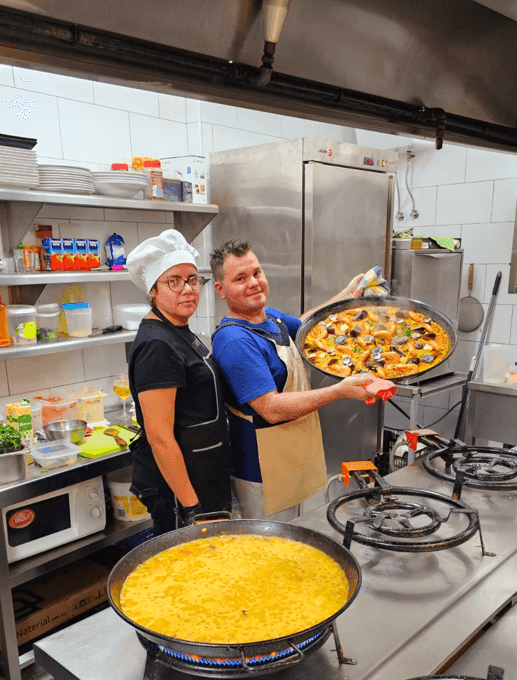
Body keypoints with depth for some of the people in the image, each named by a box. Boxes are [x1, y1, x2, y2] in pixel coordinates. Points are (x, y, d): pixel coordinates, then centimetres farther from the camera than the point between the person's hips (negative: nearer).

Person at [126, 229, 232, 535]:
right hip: (176, 487, -9)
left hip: (204, 479, 10)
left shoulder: (180, 333, 9)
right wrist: (190, 506, -21)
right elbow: (159, 437, -24)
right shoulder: (157, 346, -22)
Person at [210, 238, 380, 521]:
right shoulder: (234, 341, -26)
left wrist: (347, 296, 19)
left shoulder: (272, 318, 4)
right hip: (263, 476, -9)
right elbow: (272, 409, -30)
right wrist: (340, 390, -30)